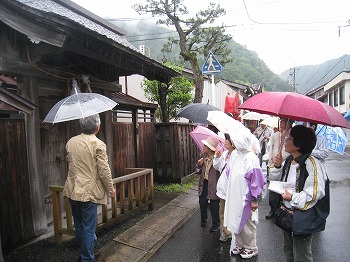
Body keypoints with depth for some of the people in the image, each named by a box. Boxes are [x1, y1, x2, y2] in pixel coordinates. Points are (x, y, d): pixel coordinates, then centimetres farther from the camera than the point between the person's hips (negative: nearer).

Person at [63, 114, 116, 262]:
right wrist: (111, 189, -3)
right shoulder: (98, 144, -17)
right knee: (89, 228, 7)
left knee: (79, 225, 23)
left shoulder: (70, 142, 2)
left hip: (73, 190, 7)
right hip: (89, 192, -7)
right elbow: (104, 170, -16)